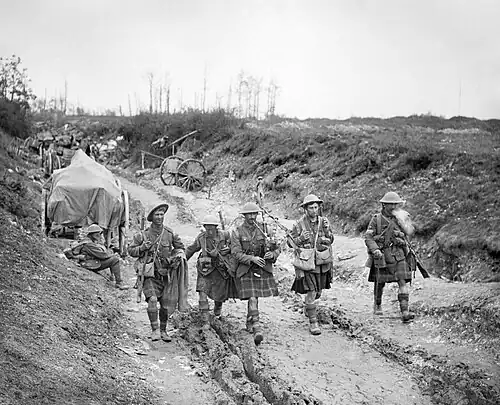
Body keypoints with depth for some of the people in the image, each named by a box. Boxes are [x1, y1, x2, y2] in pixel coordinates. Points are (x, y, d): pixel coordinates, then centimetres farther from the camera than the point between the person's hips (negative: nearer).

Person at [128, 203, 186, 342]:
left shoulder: (170, 233, 2)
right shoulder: (143, 235, -3)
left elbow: (180, 247, 17)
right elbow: (131, 250, 4)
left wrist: (178, 254, -3)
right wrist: (142, 248, -14)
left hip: (166, 274, 2)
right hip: (150, 274, -2)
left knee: (167, 304, 5)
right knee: (152, 300, -20)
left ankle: (163, 330, 24)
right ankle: (155, 330, -10)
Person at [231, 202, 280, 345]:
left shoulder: (265, 229, 3)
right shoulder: (237, 232, -3)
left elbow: (277, 249, 5)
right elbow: (236, 253, -11)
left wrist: (272, 254, -18)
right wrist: (252, 258, -25)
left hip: (263, 269, 3)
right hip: (245, 270, -3)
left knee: (254, 298, 12)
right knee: (252, 299, -13)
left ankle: (249, 322, 37)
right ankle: (257, 328, -16)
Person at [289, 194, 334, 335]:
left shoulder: (324, 221, 3)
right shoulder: (299, 224, -9)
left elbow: (331, 240, 7)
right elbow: (291, 242, -3)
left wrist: (326, 230, -12)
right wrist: (301, 239, -23)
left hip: (323, 262, 5)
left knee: (318, 291, 18)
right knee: (311, 292, -11)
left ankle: (308, 306, 47)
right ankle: (313, 322, -5)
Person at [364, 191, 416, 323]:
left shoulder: (401, 217, 6)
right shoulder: (376, 219, 0)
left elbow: (409, 232, -7)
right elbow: (368, 237, -3)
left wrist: (400, 218, -14)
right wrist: (375, 249, -18)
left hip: (398, 254, 1)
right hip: (381, 255, -1)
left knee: (403, 282, -11)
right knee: (379, 283, 12)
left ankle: (404, 312, -16)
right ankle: (377, 305, 38)